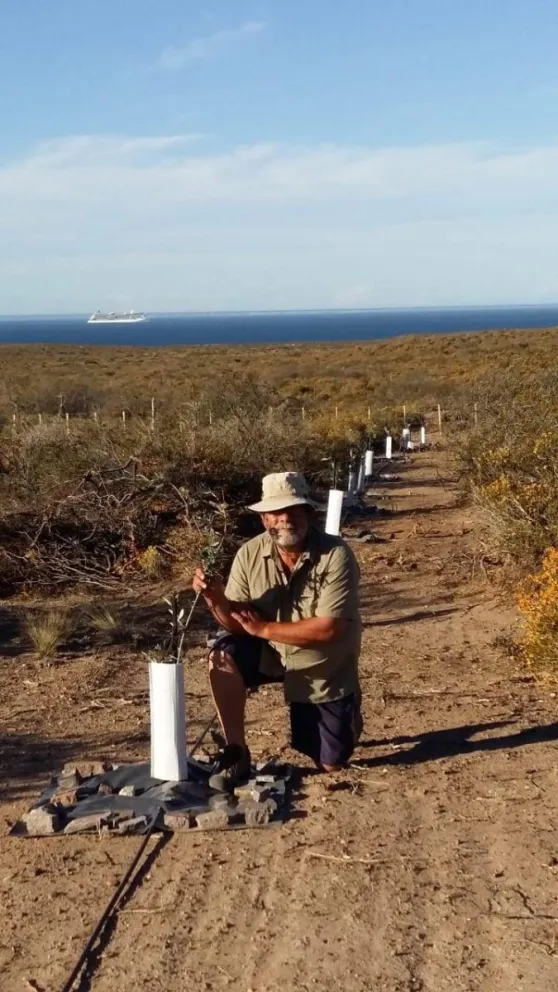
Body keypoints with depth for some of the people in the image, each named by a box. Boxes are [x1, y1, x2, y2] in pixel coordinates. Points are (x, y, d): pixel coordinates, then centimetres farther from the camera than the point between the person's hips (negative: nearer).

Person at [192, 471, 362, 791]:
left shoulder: (336, 555, -26)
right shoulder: (250, 554, -14)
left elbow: (329, 628, -30)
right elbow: (237, 623, -14)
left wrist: (264, 628, -26)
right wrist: (217, 599, -36)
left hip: (326, 671, -2)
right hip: (272, 654, 3)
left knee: (331, 764, 3)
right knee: (224, 657, -27)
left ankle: (346, 713, 38)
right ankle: (236, 753, -8)